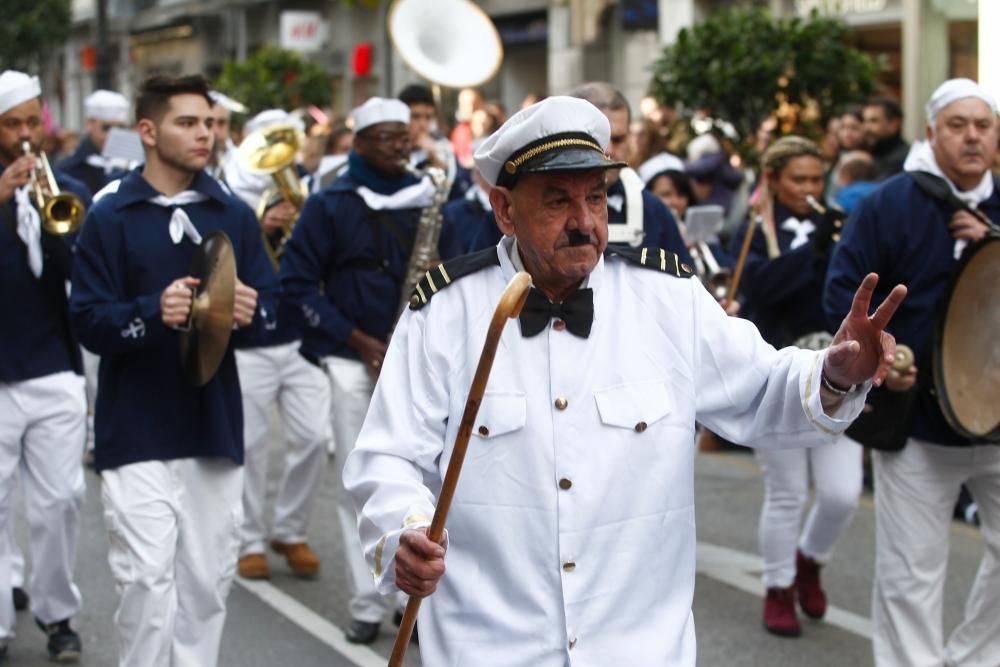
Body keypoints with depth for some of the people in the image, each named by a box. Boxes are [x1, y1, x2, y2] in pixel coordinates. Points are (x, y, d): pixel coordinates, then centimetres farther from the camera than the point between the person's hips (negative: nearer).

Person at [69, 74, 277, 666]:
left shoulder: (235, 214, 8)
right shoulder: (110, 216, -2)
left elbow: (271, 303, 7)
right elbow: (90, 322, -8)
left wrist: (250, 313, -16)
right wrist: (152, 312, -26)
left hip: (216, 424, 4)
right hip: (137, 431, -3)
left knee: (208, 581, 9)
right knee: (148, 580, -9)